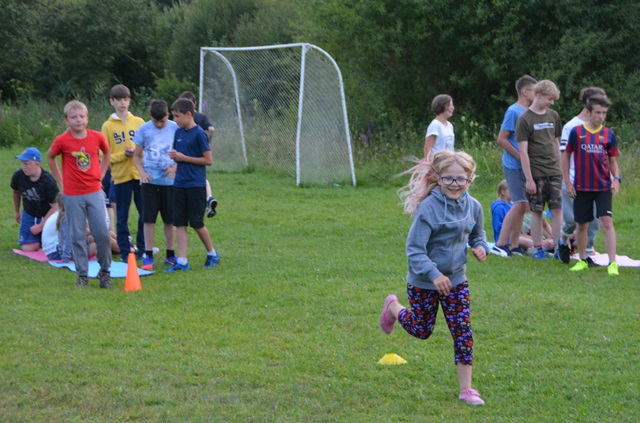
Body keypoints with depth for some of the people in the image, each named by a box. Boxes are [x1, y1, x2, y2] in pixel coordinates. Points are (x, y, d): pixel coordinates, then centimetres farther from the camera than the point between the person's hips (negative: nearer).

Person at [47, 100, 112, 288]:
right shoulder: (62, 141, -8)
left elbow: (107, 153, 17)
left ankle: (104, 271, 14)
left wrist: (101, 174, 10)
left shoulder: (97, 137, -3)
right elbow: (50, 157, 9)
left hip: (94, 192, 1)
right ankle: (82, 275, 12)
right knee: (78, 235, 2)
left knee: (102, 232, -3)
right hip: (72, 196, -1)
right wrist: (61, 180, 6)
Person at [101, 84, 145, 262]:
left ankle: (142, 249, 15)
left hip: (141, 174, 1)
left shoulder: (139, 122, 7)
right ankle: (125, 252, 9)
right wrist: (123, 154, -14)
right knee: (122, 217, 2)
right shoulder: (108, 126, 2)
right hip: (120, 176, -1)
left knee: (145, 214, 3)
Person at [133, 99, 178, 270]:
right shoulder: (144, 129, 0)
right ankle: (148, 256, 5)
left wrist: (174, 168, -14)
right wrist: (142, 172, -9)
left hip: (169, 181, 0)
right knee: (149, 218, -1)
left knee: (170, 219, 7)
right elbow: (137, 155, 7)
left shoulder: (175, 128, -2)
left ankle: (170, 255, 18)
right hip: (150, 181, 0)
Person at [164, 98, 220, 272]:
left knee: (196, 223, 0)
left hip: (196, 185, -7)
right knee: (180, 223, 2)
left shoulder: (198, 134, -11)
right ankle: (182, 261, 4)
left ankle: (212, 254, 20)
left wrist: (183, 158, -15)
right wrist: (174, 156, -4)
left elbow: (208, 160, -13)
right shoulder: (178, 133, 9)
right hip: (179, 184, 7)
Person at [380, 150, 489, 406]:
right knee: (422, 330, 13)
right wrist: (434, 274, -37)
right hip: (423, 282, -4)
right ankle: (393, 307, 45)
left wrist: (480, 247, -8)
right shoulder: (428, 208, -25)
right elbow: (414, 249, -25)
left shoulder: (473, 207, -5)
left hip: (456, 279, 4)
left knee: (463, 331, -2)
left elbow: (477, 234, 15)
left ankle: (466, 388, 7)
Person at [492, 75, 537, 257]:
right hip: (514, 166, -8)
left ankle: (514, 245, 14)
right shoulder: (514, 112, -12)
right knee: (520, 204, -11)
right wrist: (520, 157, -15)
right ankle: (500, 245, -7)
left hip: (525, 166, 8)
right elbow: (502, 139, -15)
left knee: (522, 205, 8)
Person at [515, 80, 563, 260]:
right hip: (536, 173, -4)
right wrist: (529, 179, -13)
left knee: (557, 209, 0)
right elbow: (523, 151, -9)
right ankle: (538, 248, 9)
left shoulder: (553, 116, 10)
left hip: (554, 172, 4)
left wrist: (561, 167, 13)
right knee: (537, 211, 2)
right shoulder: (525, 119, -7)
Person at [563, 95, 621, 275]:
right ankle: (582, 260, 26)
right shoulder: (577, 132, -1)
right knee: (582, 225, 8)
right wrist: (567, 182, 1)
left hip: (603, 187, 0)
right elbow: (566, 156, 6)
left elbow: (612, 160, 11)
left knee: (606, 222, -12)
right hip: (581, 187, 0)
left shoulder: (608, 134, 3)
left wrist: (616, 178, -5)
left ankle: (612, 263, -12)